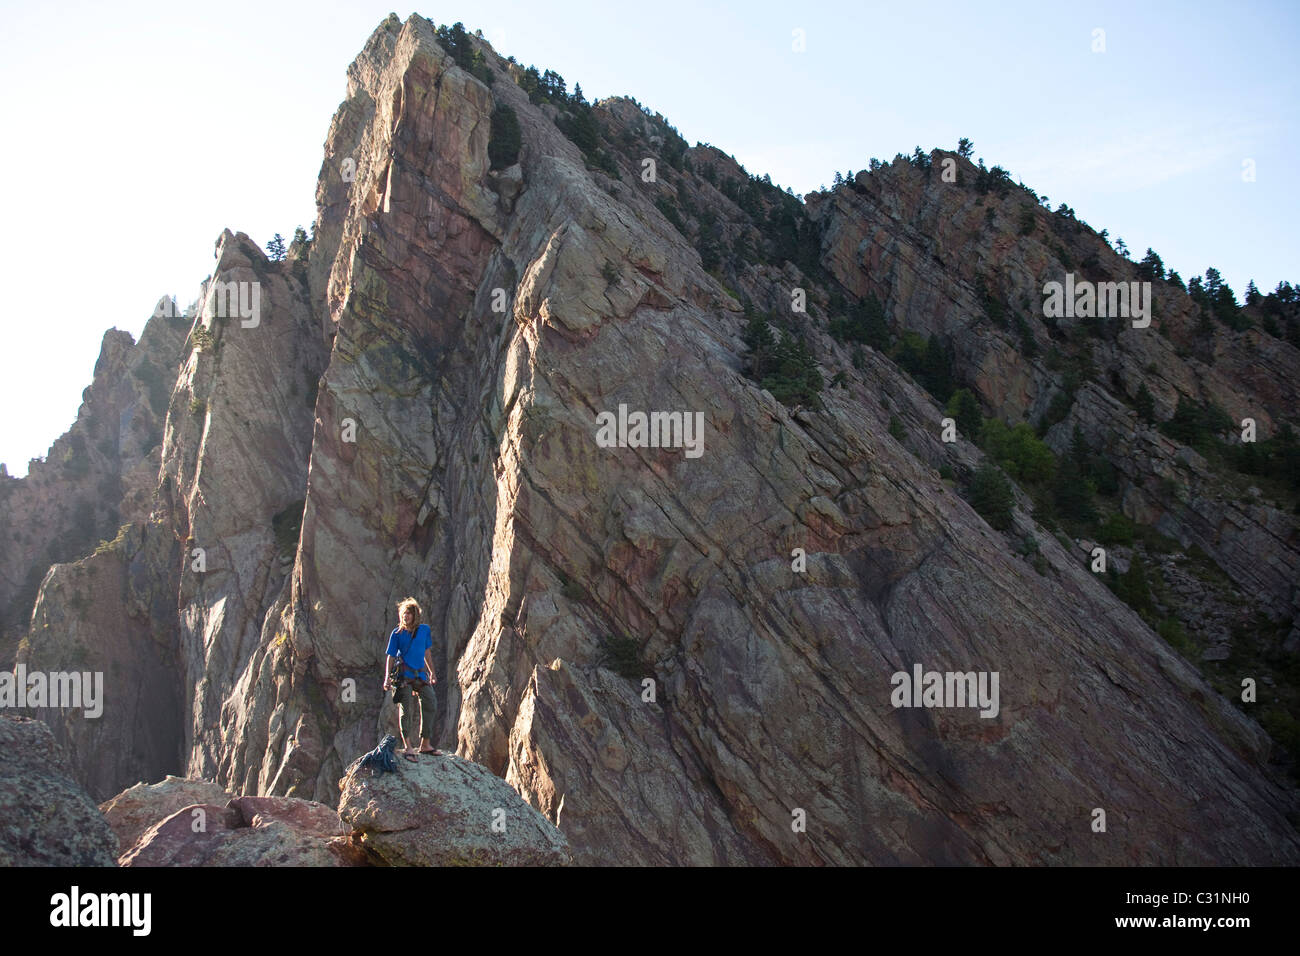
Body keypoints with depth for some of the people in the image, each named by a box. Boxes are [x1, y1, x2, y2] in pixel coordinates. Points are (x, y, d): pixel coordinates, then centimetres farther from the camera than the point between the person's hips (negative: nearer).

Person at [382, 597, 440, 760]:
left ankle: (425, 744, 16)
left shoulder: (424, 630, 7)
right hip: (403, 674, -4)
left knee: (430, 705, 4)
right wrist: (387, 677, -11)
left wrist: (432, 672, 23)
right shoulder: (397, 633, -2)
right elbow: (390, 657, -2)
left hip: (420, 674, 5)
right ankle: (407, 746, -9)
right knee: (406, 708, -10)